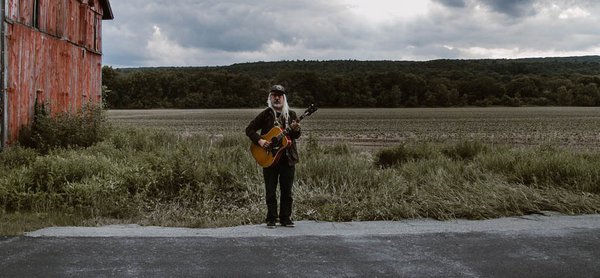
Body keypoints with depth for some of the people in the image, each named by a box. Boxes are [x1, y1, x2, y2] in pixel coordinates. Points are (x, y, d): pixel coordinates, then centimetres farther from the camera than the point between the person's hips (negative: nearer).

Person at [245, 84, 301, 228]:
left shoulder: (291, 115, 7)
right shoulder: (265, 114, 1)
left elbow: (297, 136, 1)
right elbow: (249, 129, 1)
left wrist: (295, 130, -21)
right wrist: (259, 141, -14)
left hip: (288, 158, 2)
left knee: (287, 191, 6)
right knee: (270, 191, 3)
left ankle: (285, 219, 14)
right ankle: (271, 220, 10)